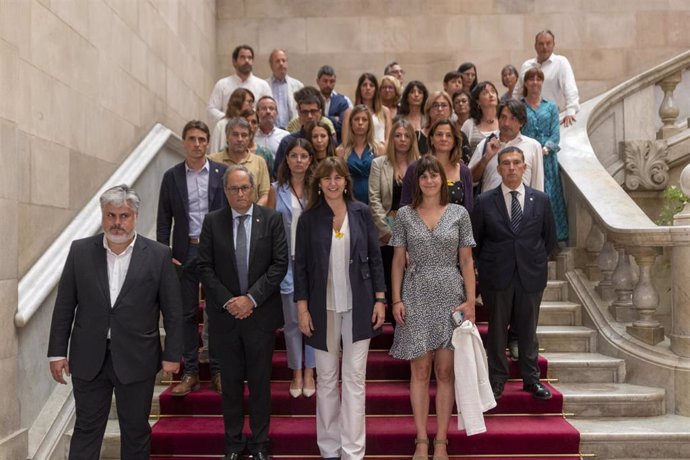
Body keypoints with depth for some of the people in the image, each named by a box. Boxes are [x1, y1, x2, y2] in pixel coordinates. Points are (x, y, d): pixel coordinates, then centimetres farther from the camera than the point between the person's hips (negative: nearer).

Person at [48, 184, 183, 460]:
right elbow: (64, 306, 3)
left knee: (136, 430, 12)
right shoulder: (80, 251, 0)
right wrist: (57, 352, 2)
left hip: (137, 359, -1)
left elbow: (173, 311, -2)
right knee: (86, 429, 11)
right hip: (89, 358, 1)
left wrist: (172, 354, -3)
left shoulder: (158, 255, -6)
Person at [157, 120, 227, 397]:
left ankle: (217, 371, 17)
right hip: (185, 253, 1)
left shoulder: (223, 173, 1)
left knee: (217, 312, 5)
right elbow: (164, 219, 6)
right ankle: (190, 372, 17)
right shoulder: (171, 177, 5)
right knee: (187, 313, 7)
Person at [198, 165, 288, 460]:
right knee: (231, 382, 11)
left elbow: (280, 263, -6)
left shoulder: (271, 219, -2)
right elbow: (205, 267, 0)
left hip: (261, 314, -1)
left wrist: (252, 298, -12)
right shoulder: (212, 221, 2)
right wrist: (228, 301, -10)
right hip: (225, 314, 1)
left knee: (260, 382, 9)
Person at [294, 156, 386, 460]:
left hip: (358, 305, 0)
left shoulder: (362, 212, 1)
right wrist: (302, 308, -4)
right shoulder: (309, 218, 0)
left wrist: (380, 300, -2)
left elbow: (375, 258, 3)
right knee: (326, 379, 8)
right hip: (323, 307, 1)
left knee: (354, 379, 2)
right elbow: (301, 266, 1)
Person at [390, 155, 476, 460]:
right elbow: (398, 261, 5)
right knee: (420, 371, 5)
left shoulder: (459, 214, 4)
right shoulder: (405, 214, 4)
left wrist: (470, 301, -3)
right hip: (416, 297, 0)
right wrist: (396, 300, -3)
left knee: (445, 370, 4)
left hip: (450, 297, 0)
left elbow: (466, 262, 4)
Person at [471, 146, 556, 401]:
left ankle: (531, 378, 26)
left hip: (531, 275, 1)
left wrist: (536, 261, 10)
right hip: (497, 276, -1)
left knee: (528, 329, 12)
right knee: (497, 330, 7)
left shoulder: (540, 199, 3)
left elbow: (550, 237, 13)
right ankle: (496, 380, 19)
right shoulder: (485, 201, -2)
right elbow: (475, 240, 4)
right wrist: (485, 267, 3)